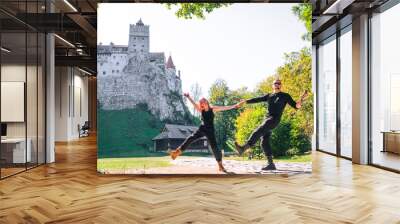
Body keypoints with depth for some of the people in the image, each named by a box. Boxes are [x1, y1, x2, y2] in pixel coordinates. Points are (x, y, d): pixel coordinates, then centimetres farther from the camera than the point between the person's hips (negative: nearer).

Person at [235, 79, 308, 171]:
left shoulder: (285, 96, 10)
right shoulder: (269, 96, 22)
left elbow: (296, 106, 5)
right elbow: (257, 99, 23)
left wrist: (301, 99, -13)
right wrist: (245, 101, 19)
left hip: (274, 119, -6)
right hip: (267, 119, 6)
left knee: (258, 131, -28)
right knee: (264, 142, -1)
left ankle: (244, 148, -43)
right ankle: (271, 164, 3)